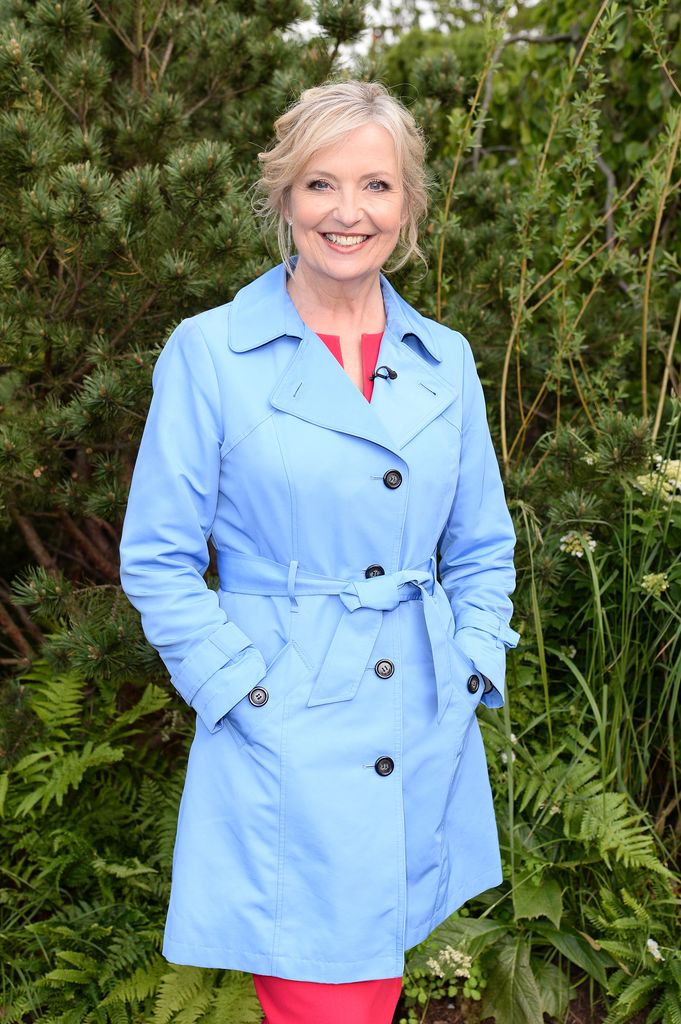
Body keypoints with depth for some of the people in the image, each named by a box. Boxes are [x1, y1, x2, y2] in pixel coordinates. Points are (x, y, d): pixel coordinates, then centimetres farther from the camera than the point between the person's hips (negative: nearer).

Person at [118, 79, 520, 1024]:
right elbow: (157, 562, -4)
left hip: (425, 747, 4)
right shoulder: (209, 353, -6)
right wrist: (245, 690, -10)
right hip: (285, 757, -4)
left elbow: (483, 548, 14)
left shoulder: (445, 361, 6)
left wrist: (472, 672, 2)